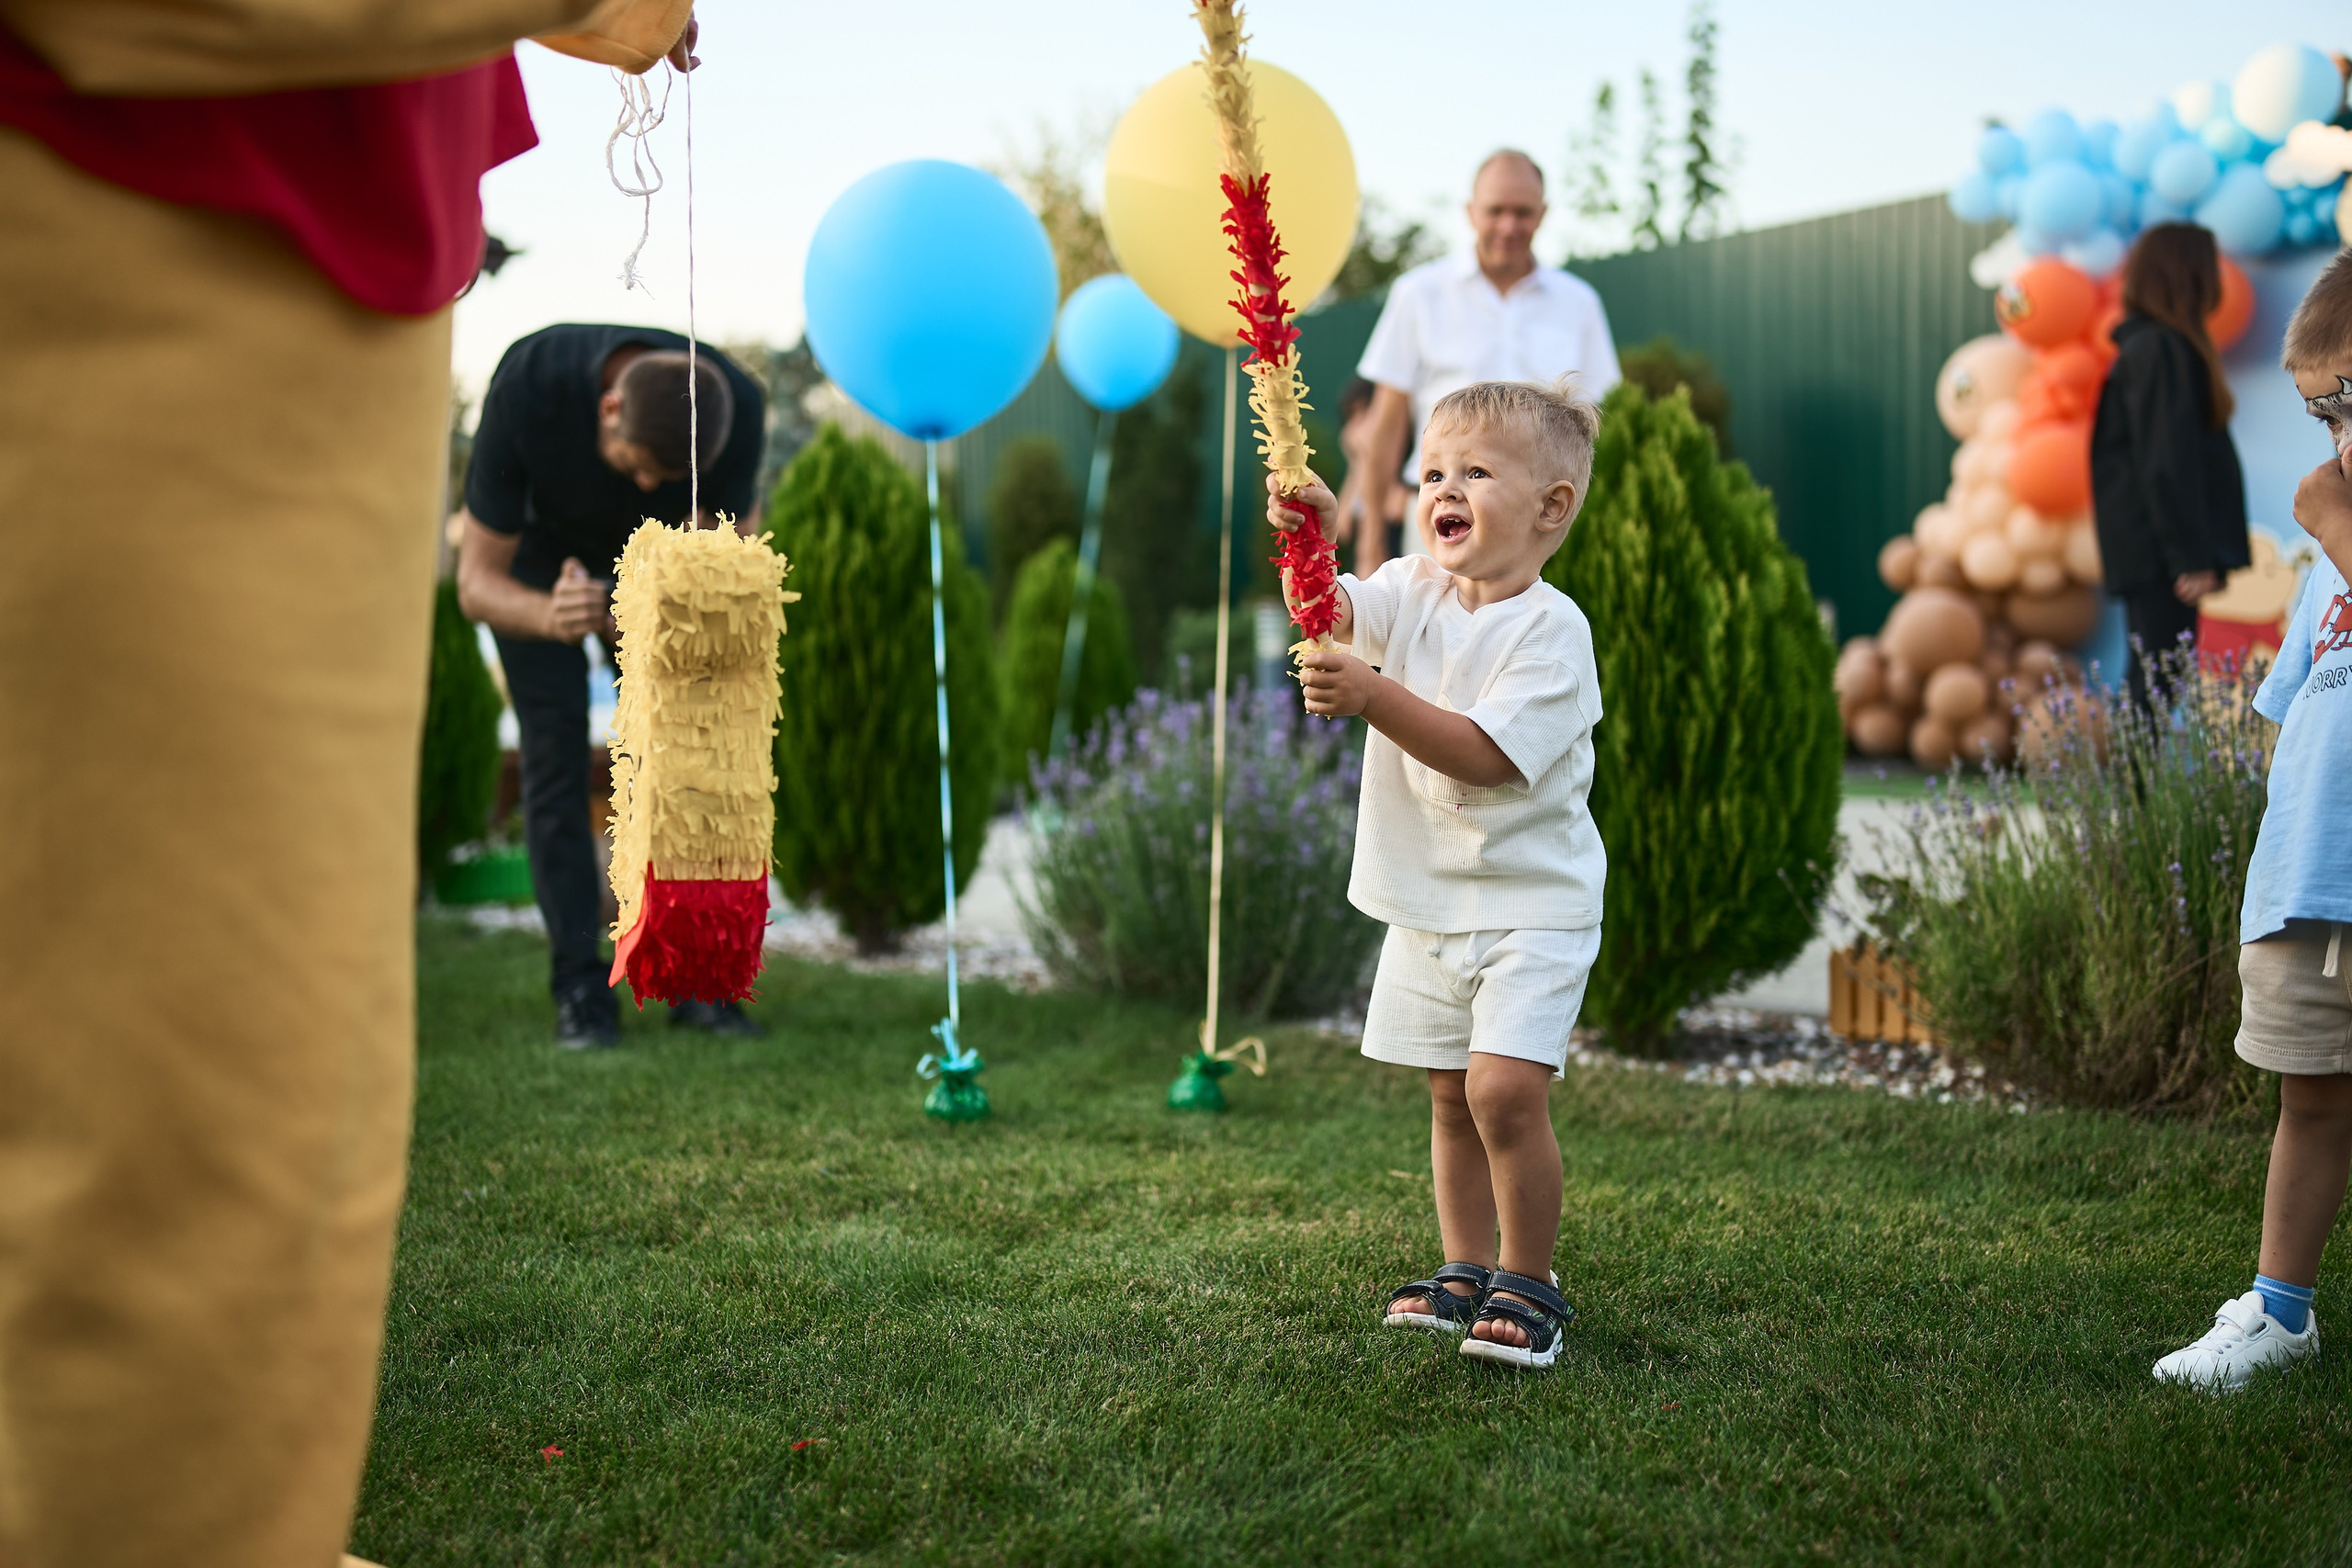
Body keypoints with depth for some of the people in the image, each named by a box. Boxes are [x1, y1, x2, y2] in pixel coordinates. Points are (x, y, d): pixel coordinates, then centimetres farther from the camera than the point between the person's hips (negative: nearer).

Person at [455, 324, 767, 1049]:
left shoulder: (738, 406, -35)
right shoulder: (525, 389, -41)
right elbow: (477, 584, -34)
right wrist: (550, 617, -56)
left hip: (649, 554, 2)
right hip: (535, 550, -2)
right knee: (555, 750, -13)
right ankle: (580, 988, -8)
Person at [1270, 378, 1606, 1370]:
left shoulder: (1551, 629, -16)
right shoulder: (1414, 593, 3)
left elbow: (1484, 756, -26)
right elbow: (1327, 611, -15)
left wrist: (1372, 697, -33)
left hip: (1530, 905, -6)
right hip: (1427, 904, 6)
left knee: (1504, 1089, -16)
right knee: (1450, 1100, 14)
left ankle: (1530, 1286, 0)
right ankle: (1468, 1272, 27)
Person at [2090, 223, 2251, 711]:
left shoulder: (2147, 346, 18)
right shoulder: (2160, 350, -13)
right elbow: (2167, 464, -18)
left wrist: (2198, 552, 20)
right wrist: (2191, 557, -19)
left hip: (2151, 554, 10)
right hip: (2157, 553, -10)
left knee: (2155, 684, 10)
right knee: (2158, 686, -11)